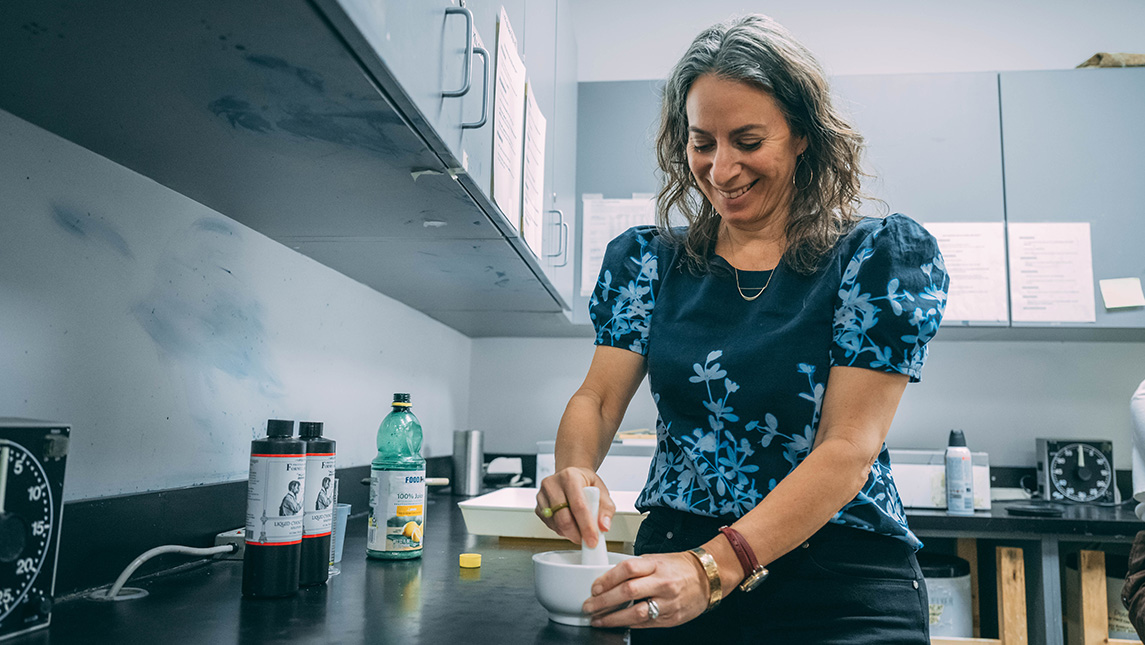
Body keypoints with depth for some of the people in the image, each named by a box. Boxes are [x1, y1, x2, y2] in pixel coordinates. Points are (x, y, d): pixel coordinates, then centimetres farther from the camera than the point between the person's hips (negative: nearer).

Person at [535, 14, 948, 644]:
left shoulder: (885, 256, -6)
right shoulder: (646, 258, 5)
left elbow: (849, 447, -14)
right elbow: (597, 397, 2)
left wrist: (714, 568, -26)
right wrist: (574, 471, -22)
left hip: (840, 589, -2)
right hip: (672, 560, 3)